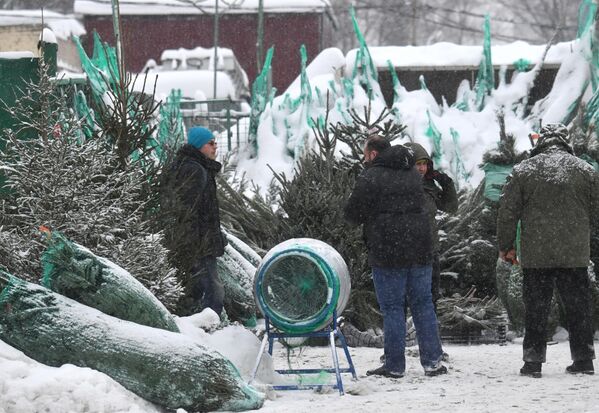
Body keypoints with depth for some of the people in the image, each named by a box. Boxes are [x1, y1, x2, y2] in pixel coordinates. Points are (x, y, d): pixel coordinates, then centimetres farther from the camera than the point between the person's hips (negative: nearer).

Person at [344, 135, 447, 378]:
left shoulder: (370, 177, -9)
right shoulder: (412, 174, 13)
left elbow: (352, 214, -7)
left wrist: (365, 218, 13)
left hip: (387, 252, -6)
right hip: (419, 249, 6)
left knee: (392, 308, 0)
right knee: (422, 304, 10)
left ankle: (395, 365, 1)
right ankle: (432, 362, 8)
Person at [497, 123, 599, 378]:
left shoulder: (523, 171, -1)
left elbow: (507, 211, 0)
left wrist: (506, 246, 9)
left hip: (535, 254, -1)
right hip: (575, 253, 1)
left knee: (535, 309, 4)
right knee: (578, 307, 8)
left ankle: (533, 361, 3)